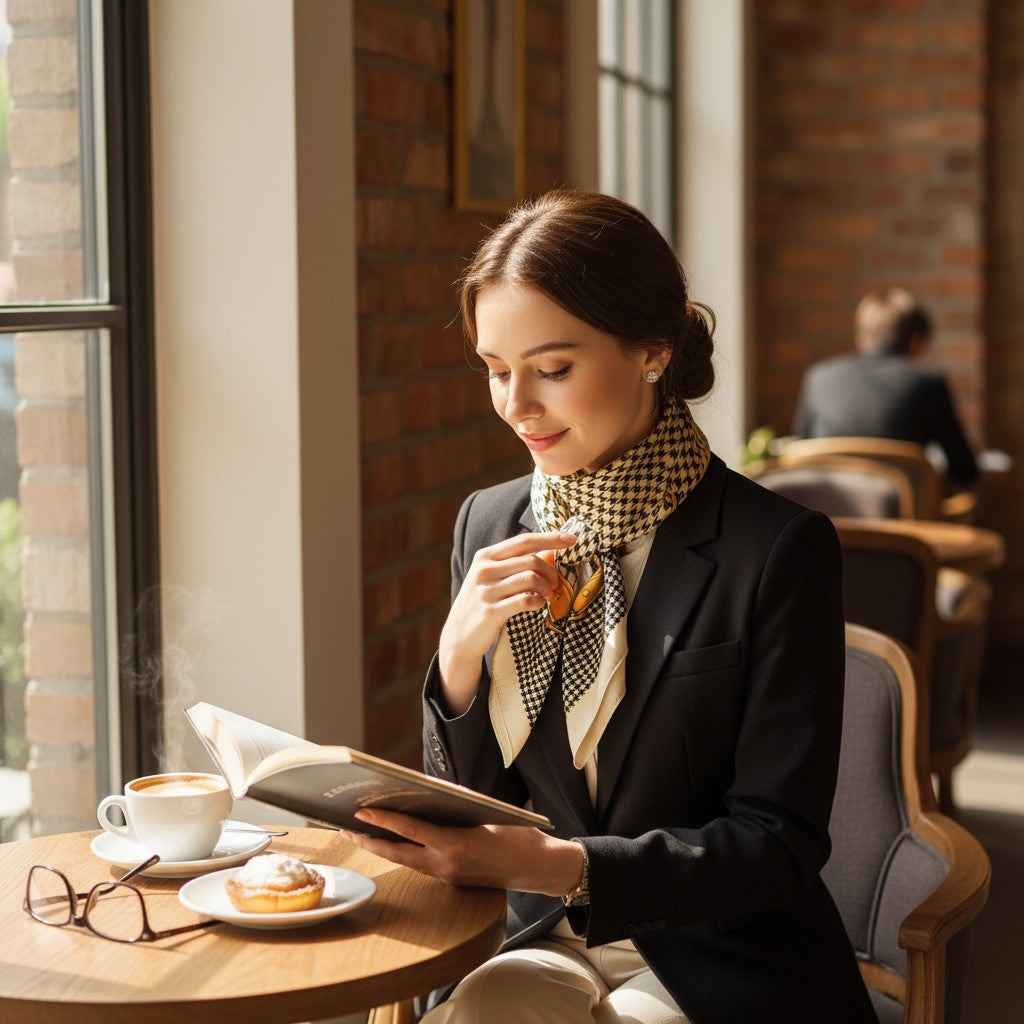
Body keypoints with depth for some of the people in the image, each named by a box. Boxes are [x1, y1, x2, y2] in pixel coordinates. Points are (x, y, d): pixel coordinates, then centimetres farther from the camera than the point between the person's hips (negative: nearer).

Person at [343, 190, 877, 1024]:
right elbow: (462, 801, 8)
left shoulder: (778, 549, -12)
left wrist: (559, 864, -27)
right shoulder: (489, 525, 4)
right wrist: (462, 651, -12)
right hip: (551, 944, 4)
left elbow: (780, 845, -13)